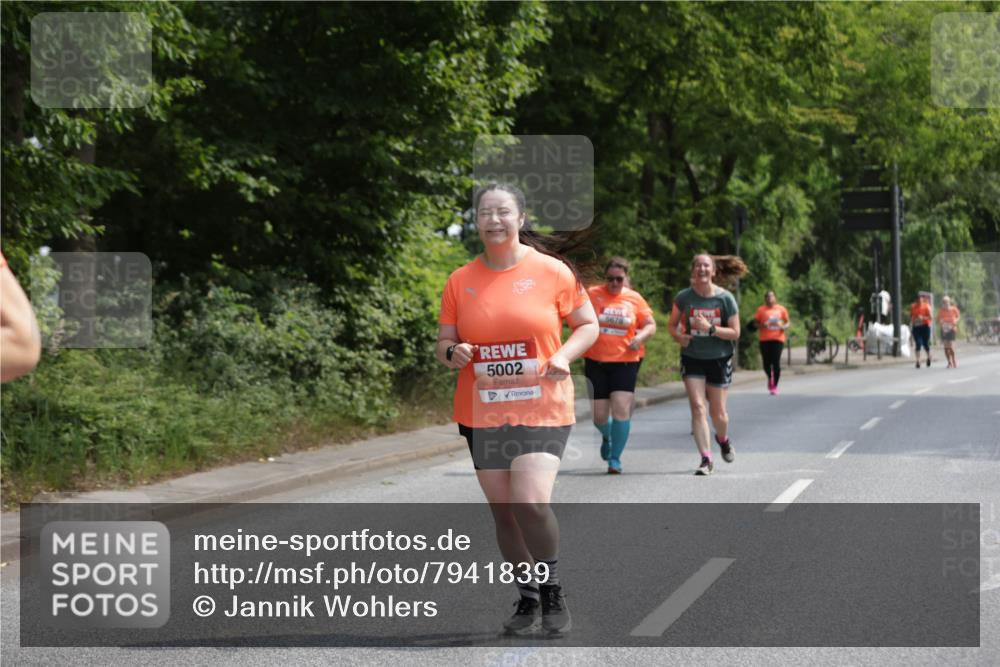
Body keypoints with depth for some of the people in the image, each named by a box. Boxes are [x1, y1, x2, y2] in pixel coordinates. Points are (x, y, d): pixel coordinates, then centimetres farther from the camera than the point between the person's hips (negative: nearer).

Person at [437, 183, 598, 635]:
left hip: (542, 409, -3)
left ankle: (552, 592, 6)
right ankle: (528, 598, 27)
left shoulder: (551, 271, -2)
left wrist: (562, 356, -12)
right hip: (482, 412, 3)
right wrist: (453, 353, -13)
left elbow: (588, 325, 7)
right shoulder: (461, 281, 4)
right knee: (503, 511, 8)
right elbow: (444, 344, 11)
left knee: (531, 503, -18)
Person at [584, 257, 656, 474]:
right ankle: (607, 436, 39)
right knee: (599, 416, 2)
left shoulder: (635, 299, 4)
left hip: (625, 361, 0)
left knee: (621, 409, -14)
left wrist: (641, 336, -12)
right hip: (596, 361, 0)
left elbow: (651, 325, 9)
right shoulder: (592, 294, 1)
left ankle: (615, 458, 0)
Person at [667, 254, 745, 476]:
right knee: (697, 407, -12)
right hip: (692, 358, 0)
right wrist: (679, 336, -13)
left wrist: (710, 329, -22)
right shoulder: (684, 297, -5)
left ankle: (723, 440, 41)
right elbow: (672, 325, 9)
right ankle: (706, 459, -9)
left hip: (719, 359, 0)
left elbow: (735, 333, -8)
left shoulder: (725, 298, -8)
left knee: (717, 411, 6)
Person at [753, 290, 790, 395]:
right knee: (766, 363, 1)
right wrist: (762, 325, -15)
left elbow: (788, 322, 13)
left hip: (778, 338, 0)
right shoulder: (761, 310, 5)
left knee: (776, 362, -10)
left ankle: (775, 385, 1)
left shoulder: (781, 309, 8)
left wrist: (784, 326, -9)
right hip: (765, 339, 0)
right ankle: (770, 378, 34)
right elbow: (755, 323, 6)